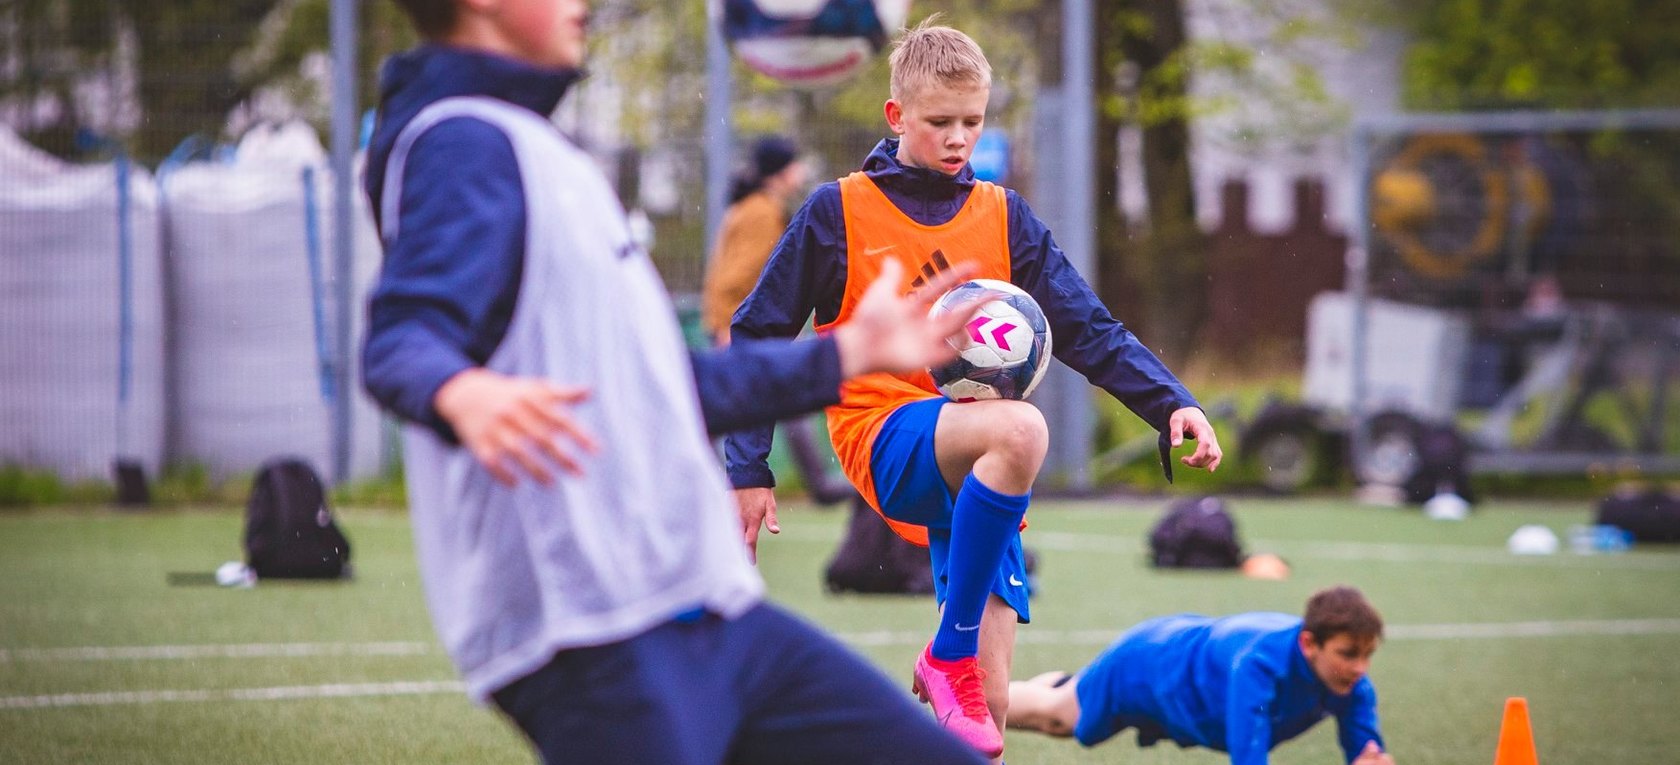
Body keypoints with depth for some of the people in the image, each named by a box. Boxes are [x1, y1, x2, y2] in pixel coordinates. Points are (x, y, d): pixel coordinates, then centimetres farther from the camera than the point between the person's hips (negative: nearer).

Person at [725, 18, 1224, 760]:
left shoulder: (1003, 217, 13)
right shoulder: (838, 212, 3)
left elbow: (1089, 331, 8)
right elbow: (756, 339, 6)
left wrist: (1172, 403, -7)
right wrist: (748, 470, 0)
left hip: (979, 474, 4)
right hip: (886, 437, -4)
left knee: (989, 704, -7)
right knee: (1021, 428, -36)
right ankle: (949, 655, -24)